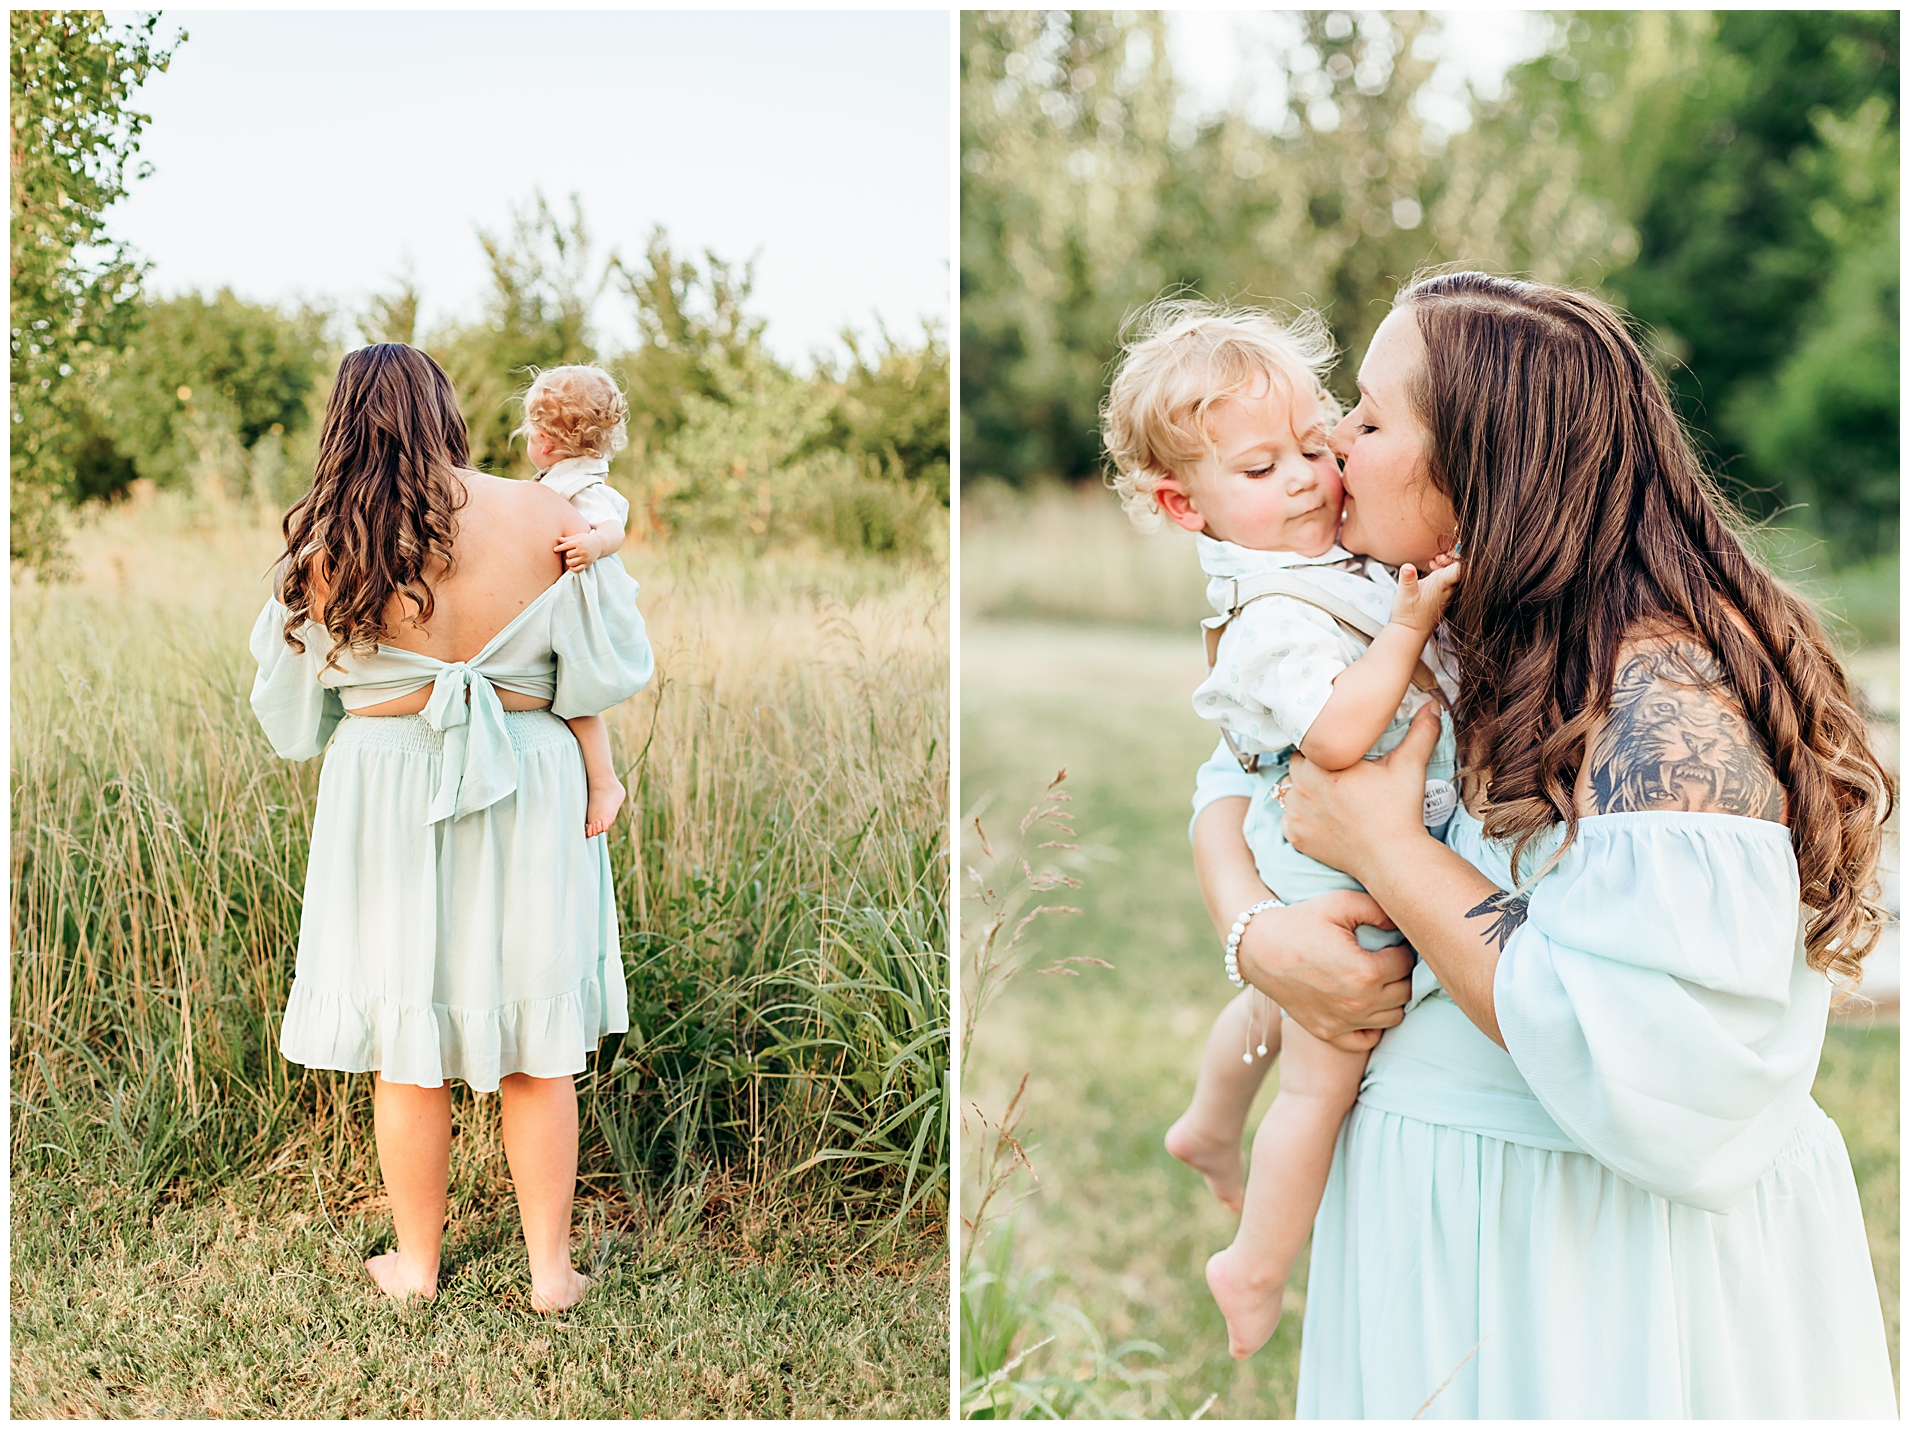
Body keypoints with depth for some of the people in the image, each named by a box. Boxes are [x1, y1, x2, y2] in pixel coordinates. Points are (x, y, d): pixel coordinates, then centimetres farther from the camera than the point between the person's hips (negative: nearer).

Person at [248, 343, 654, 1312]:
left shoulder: (327, 547, -8)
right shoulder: (546, 519, -9)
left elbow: (289, 705, 5)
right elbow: (611, 667, -3)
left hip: (384, 792, 0)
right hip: (527, 792, 0)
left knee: (407, 1045, 12)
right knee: (535, 1043, 11)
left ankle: (416, 1262, 25)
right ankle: (550, 1266, 19)